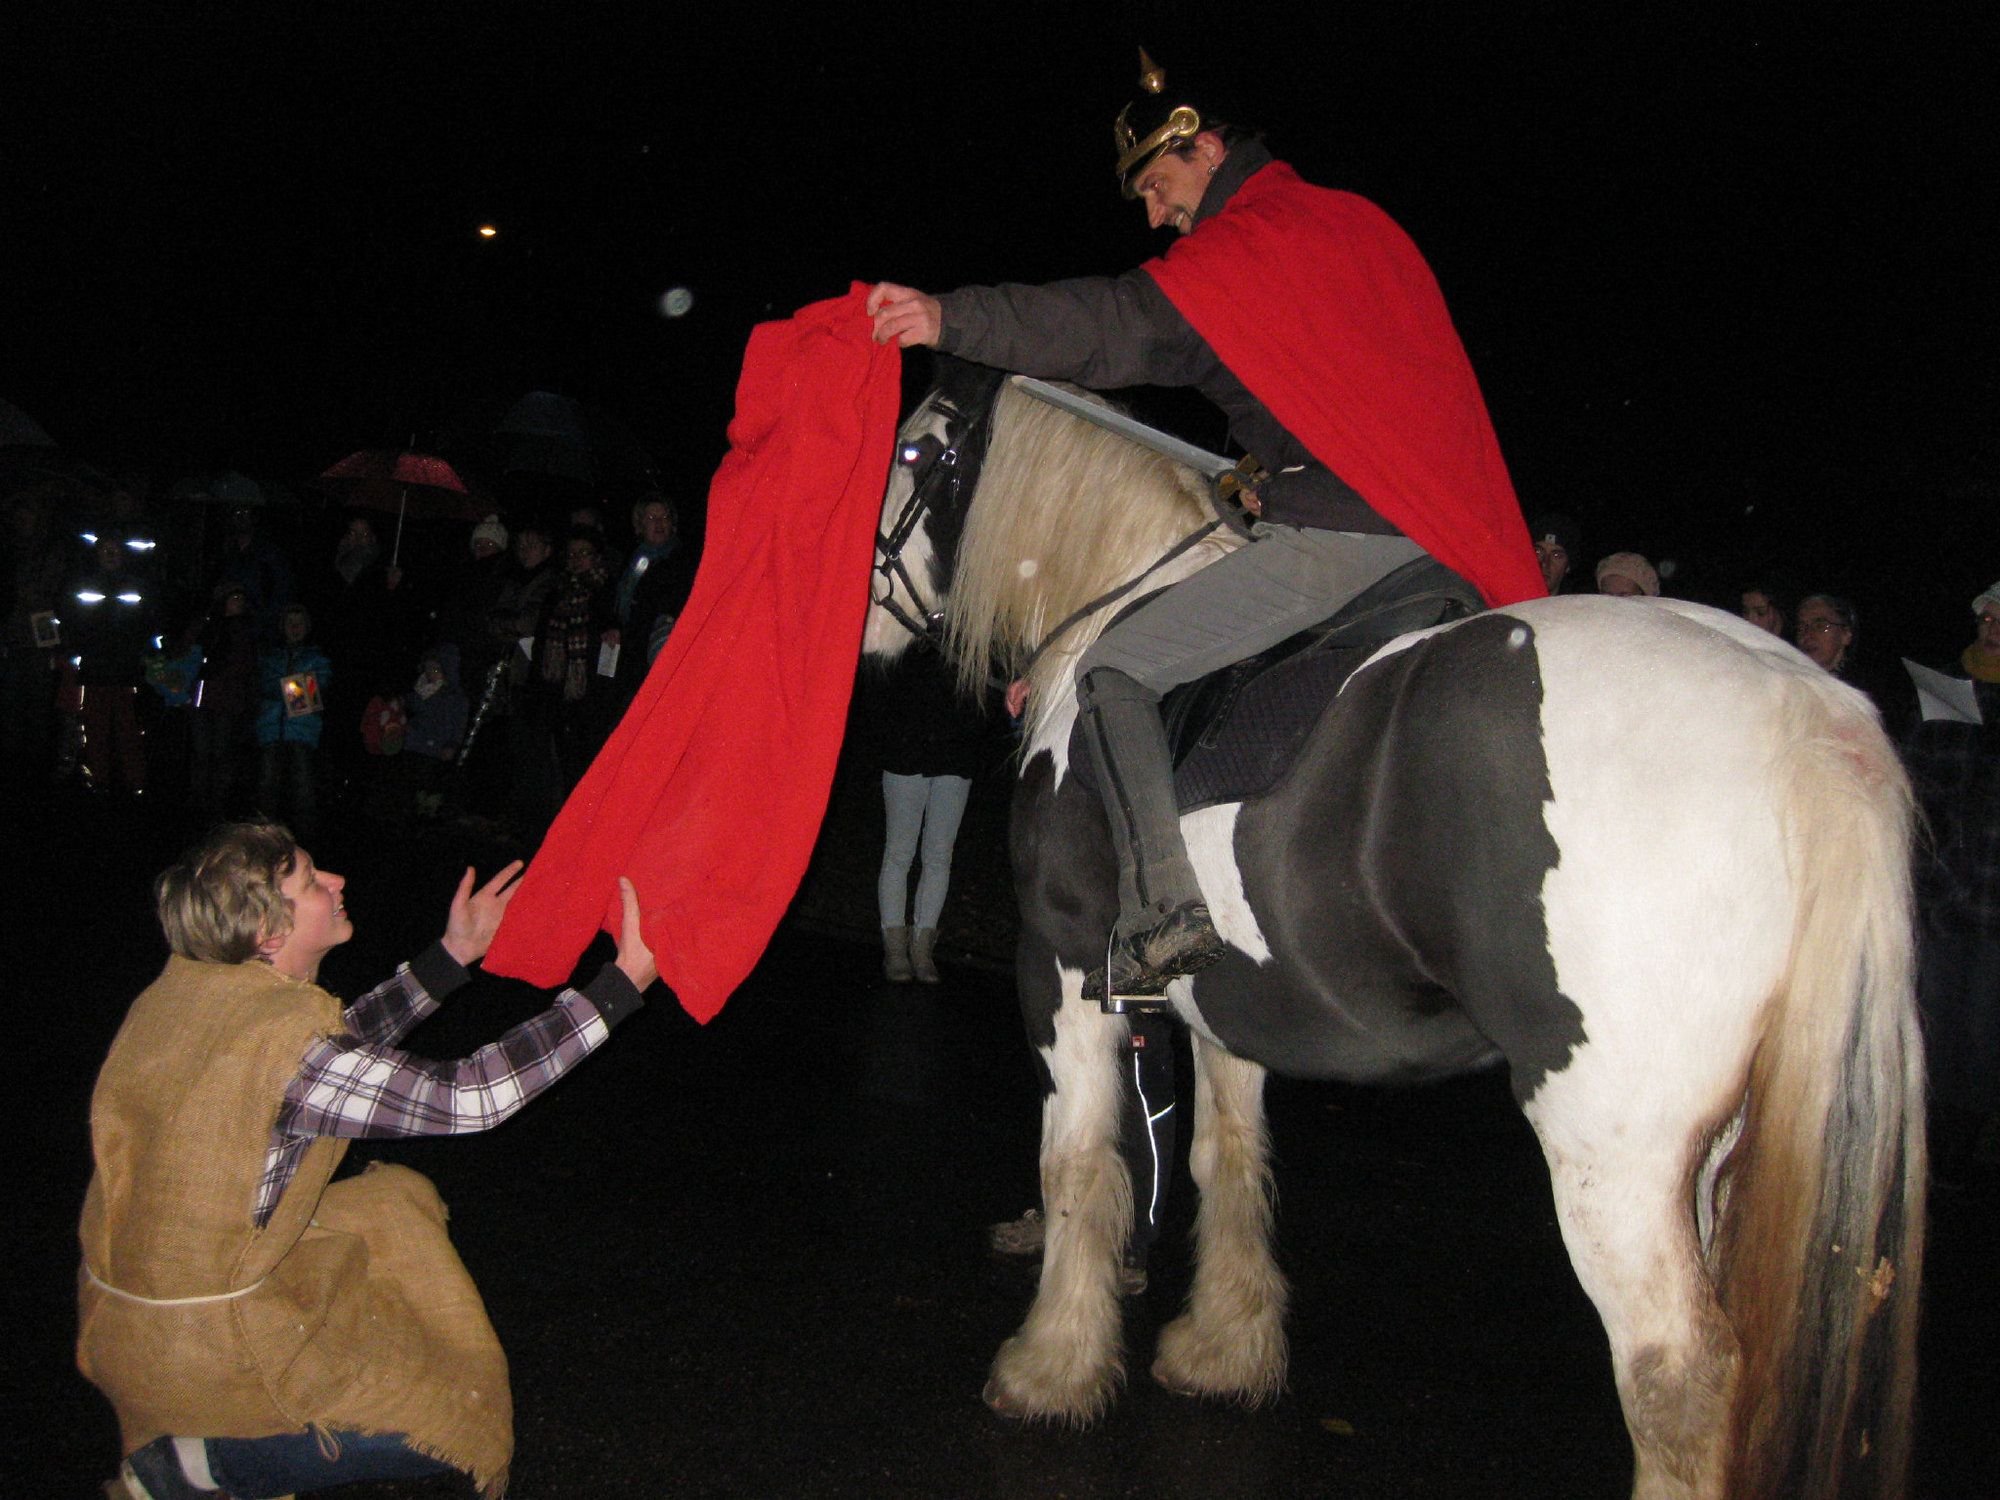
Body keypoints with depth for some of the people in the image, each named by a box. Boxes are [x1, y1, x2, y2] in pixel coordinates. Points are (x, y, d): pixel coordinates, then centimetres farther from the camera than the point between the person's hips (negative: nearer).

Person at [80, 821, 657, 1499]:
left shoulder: (190, 986, -3)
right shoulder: (283, 1044, -28)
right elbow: (469, 1097, -24)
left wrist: (454, 954, 12)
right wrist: (625, 979, -23)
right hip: (188, 1348, -8)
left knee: (399, 1200, 19)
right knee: (451, 1419, -1)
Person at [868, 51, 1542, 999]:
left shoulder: (1246, 242, -4)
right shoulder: (1358, 223, 22)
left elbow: (1124, 325, -19)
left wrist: (955, 319, -25)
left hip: (1326, 535, -9)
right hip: (1431, 536, 9)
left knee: (1112, 669, -3)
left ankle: (1164, 913, -13)